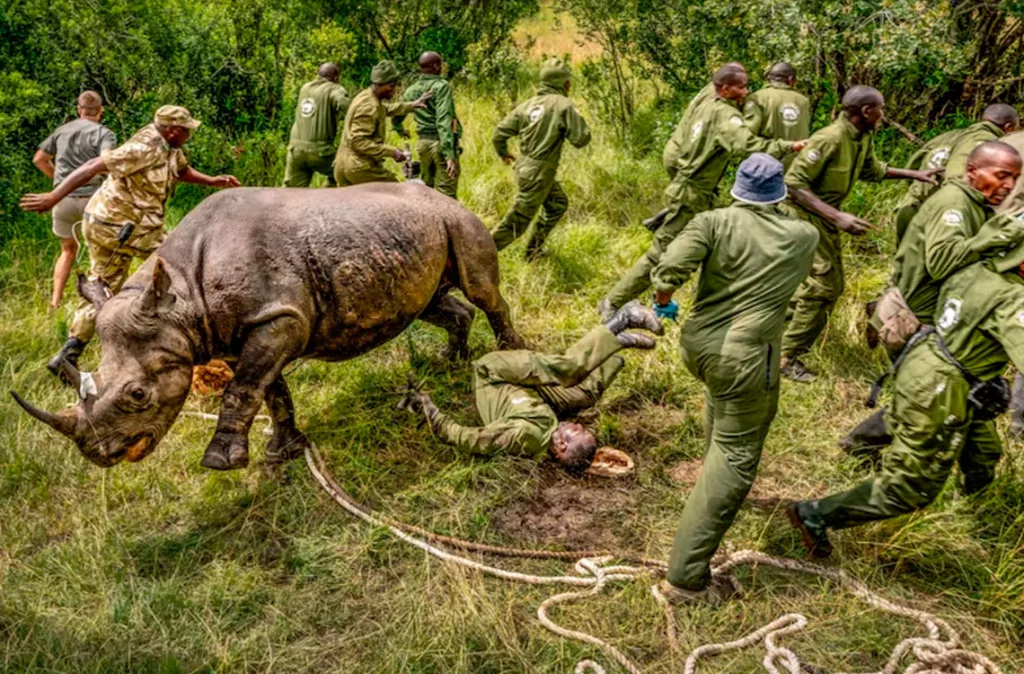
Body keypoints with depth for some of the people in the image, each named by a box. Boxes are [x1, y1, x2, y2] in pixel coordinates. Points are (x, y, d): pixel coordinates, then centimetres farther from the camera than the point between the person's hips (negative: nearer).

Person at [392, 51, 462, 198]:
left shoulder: (411, 90, 10)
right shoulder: (441, 86, -10)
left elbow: (396, 117, 21)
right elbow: (444, 120, -21)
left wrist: (401, 131, 45)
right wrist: (450, 154, -26)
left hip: (423, 143, 7)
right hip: (441, 143, -7)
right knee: (445, 195, -6)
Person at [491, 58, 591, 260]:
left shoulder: (528, 104, 5)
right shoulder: (563, 105, -13)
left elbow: (500, 132, 5)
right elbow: (581, 139, -15)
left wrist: (503, 152, 24)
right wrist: (578, 121, 5)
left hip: (524, 166, 8)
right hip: (539, 172, -8)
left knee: (558, 203, 27)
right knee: (517, 221, 0)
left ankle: (534, 249, 34)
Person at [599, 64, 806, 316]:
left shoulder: (705, 107, 8)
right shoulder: (726, 114, -18)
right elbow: (747, 144, -33)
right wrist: (789, 146, -32)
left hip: (691, 190, 10)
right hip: (692, 194, -10)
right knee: (660, 253, -3)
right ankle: (612, 302, 4)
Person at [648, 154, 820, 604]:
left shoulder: (716, 222, -2)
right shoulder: (804, 236, 2)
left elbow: (667, 271, -16)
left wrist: (663, 303, 4)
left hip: (697, 343, 4)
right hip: (743, 360, -3)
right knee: (735, 462, 1)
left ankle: (715, 464, 57)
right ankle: (685, 577, -1)